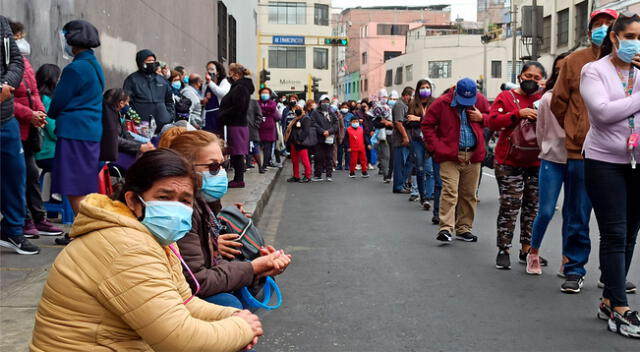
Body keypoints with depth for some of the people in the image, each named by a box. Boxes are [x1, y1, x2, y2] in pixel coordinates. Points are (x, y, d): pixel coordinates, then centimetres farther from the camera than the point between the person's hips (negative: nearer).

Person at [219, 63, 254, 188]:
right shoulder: (239, 87, 18)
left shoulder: (240, 88, -14)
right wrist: (223, 115, 8)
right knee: (236, 153, 12)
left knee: (237, 153, -6)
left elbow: (237, 108, -21)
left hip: (236, 125, -10)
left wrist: (222, 115, -13)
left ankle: (239, 179, -2)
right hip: (237, 123, 10)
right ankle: (237, 178, 16)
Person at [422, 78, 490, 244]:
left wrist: (481, 117, -6)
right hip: (450, 155, -4)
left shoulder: (480, 100, 4)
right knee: (450, 191, -14)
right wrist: (436, 147, -9)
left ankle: (464, 229, 18)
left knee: (469, 194, 8)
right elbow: (427, 125, -1)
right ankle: (446, 229, -15)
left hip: (473, 156, 4)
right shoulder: (442, 103, -6)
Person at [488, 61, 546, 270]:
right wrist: (518, 113, -20)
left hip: (537, 162, 4)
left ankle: (526, 250, 18)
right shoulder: (507, 97, 3)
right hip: (510, 161, -4)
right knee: (509, 206, -6)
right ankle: (503, 251, 2)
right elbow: (493, 121, -9)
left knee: (533, 206, 8)